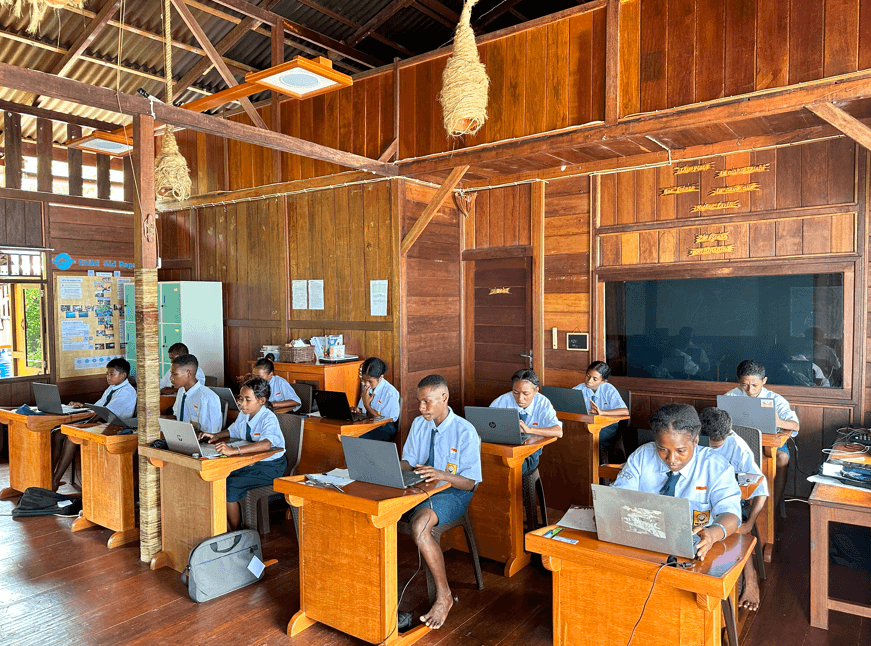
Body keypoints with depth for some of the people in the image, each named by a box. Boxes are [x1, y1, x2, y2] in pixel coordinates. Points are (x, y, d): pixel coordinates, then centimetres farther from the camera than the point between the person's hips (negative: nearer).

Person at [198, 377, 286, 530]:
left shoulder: (268, 418, -23)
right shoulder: (244, 414, 2)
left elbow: (267, 443, -43)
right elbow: (233, 431, 24)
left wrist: (234, 450, -54)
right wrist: (215, 436, 2)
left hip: (269, 467, -8)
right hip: (248, 461, 8)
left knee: (229, 487, -22)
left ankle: (236, 533, -1)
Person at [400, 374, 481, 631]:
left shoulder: (465, 432, -12)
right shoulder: (419, 424, 7)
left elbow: (469, 482, -12)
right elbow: (407, 461, 12)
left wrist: (443, 475, -32)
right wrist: (399, 467, -13)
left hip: (452, 492, -6)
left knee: (419, 526, -35)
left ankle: (444, 595, -16)